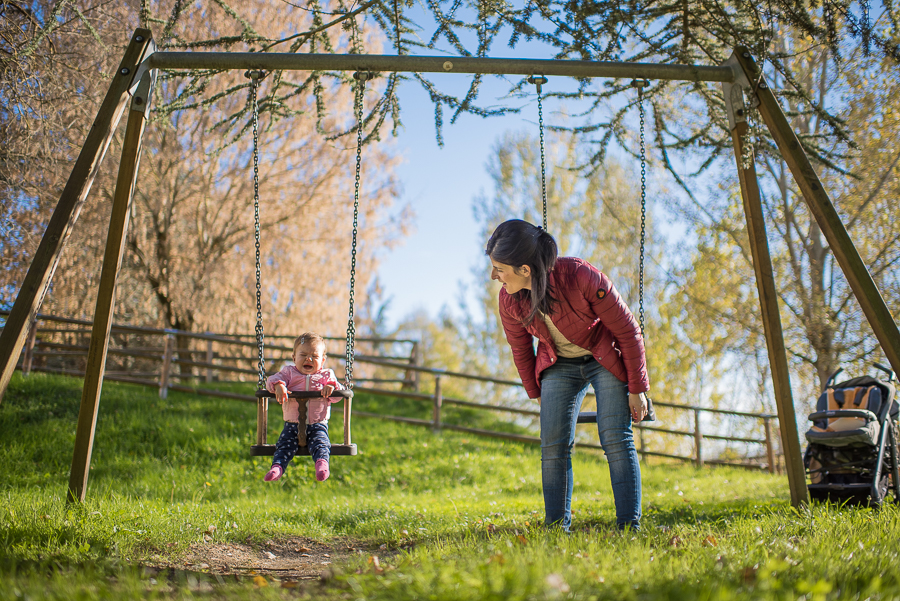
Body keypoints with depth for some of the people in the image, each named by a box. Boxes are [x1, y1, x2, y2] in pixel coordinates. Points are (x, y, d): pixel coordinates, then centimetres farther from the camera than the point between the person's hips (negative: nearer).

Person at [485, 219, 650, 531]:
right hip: (559, 365, 4)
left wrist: (637, 389, -14)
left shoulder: (582, 277, -33)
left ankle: (629, 526, -9)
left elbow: (628, 330, -20)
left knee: (615, 440, -13)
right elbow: (521, 350, 3)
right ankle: (556, 528, -2)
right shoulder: (509, 300, -19)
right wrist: (537, 394, 11)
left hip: (606, 359, -3)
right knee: (553, 446, -8)